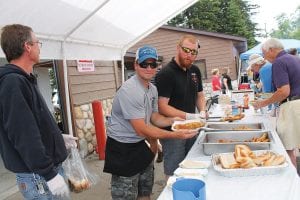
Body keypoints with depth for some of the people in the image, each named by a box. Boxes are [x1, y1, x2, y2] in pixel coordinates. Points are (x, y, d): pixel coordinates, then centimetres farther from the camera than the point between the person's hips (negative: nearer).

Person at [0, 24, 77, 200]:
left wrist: (58, 137, 22)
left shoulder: (23, 80, 11)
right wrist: (50, 174, -23)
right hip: (39, 176, -10)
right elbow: (24, 136, -26)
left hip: (50, 166, 10)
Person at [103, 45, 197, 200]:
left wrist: (173, 120, -7)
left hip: (140, 144, 9)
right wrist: (175, 135, -26)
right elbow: (141, 129, -26)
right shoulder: (129, 90, -25)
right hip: (122, 148, -8)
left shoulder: (153, 89, 3)